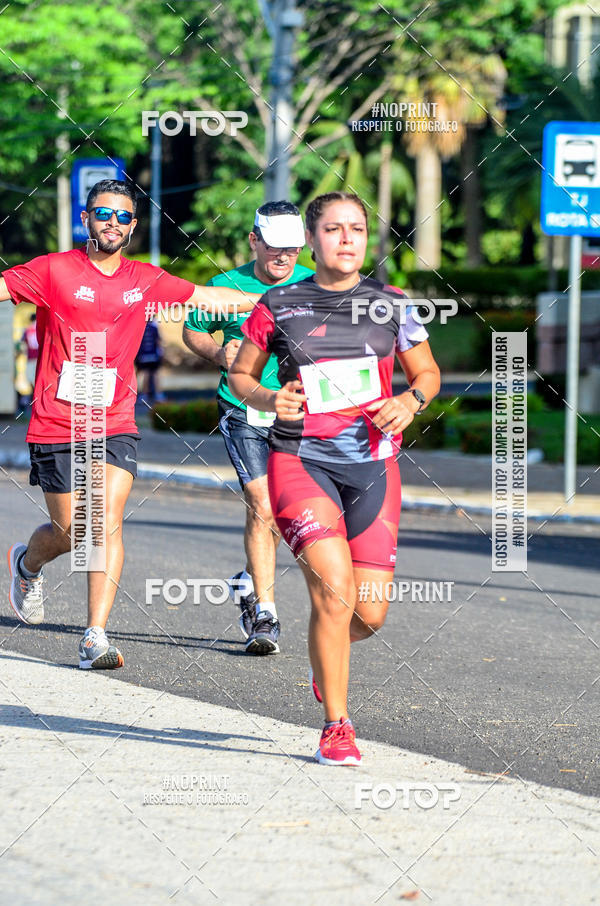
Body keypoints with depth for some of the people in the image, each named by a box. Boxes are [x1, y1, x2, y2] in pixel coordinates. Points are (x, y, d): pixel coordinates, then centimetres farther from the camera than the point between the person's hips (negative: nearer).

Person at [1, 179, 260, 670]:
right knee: (71, 534, 2)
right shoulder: (55, 271, -4)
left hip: (115, 426, 2)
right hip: (56, 426, -2)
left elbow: (207, 296, 21)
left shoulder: (146, 280, 8)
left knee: (107, 523, -14)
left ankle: (96, 638, -14)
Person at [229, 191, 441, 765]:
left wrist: (409, 402, -6)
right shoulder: (278, 307, 1)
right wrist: (267, 400, -9)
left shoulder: (391, 306, 5)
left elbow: (428, 373, 16)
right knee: (334, 589, -19)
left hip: (372, 465, 2)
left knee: (369, 613, 0)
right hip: (300, 460, -2)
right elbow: (240, 374, 13)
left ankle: (326, 659, 38)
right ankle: (336, 725, -4)